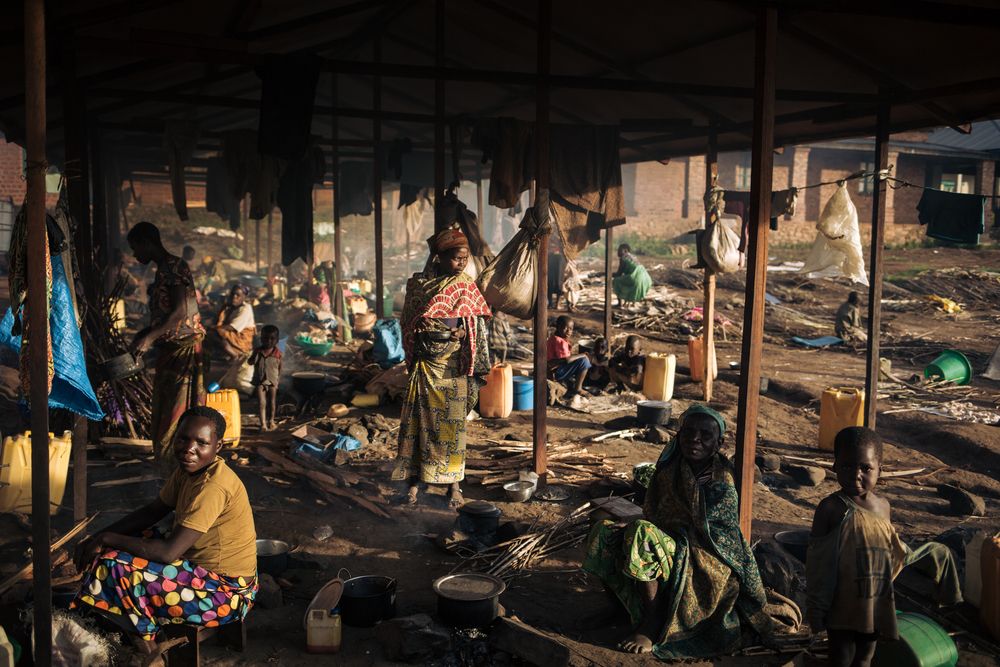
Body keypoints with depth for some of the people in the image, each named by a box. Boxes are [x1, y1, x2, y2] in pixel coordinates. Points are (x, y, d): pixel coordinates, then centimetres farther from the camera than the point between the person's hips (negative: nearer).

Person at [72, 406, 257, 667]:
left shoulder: (215, 487, -28)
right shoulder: (189, 469, 0)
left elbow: (168, 552, -29)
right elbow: (153, 512, 11)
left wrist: (107, 539, -17)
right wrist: (96, 538, 0)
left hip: (227, 591, -10)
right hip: (198, 564, 10)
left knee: (116, 567, -18)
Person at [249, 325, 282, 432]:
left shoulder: (278, 353, -6)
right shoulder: (258, 351, -5)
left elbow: (280, 367, 3)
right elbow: (250, 362, -4)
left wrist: (278, 379, 2)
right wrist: (254, 357, -23)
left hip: (272, 381, 0)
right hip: (260, 381, 0)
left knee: (272, 403, 7)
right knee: (261, 403, -6)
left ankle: (271, 420, 30)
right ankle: (263, 424, 1)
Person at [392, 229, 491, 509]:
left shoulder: (467, 288, 3)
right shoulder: (419, 283, 3)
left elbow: (478, 326, 6)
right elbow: (407, 321, 10)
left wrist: (463, 332, -14)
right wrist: (420, 324, -11)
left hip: (453, 364, 0)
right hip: (425, 362, 0)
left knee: (452, 421, 2)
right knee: (420, 419, 1)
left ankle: (454, 483, 12)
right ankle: (415, 479, 12)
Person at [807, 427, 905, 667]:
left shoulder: (882, 506, 0)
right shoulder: (831, 508, -15)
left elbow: (891, 553, 12)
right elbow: (816, 559, -10)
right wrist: (815, 606, -8)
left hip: (876, 602, 5)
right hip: (842, 605, -4)